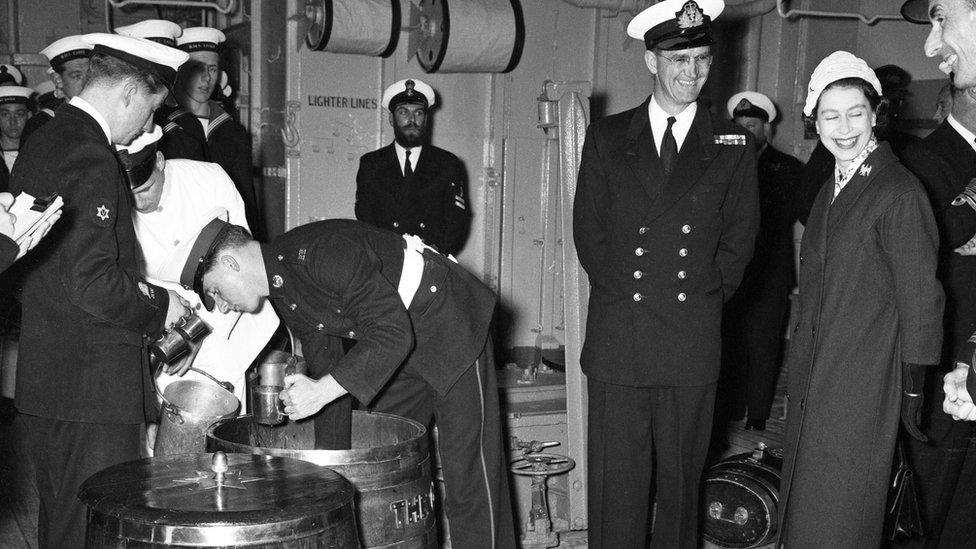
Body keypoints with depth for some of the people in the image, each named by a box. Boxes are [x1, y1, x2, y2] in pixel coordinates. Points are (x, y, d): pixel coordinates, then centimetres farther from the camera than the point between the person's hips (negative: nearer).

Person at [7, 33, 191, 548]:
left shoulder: (40, 143, 12)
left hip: (40, 375, 10)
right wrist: (160, 306, -8)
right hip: (91, 388, -10)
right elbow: (95, 286, -23)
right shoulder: (90, 159, -18)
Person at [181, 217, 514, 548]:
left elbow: (393, 335, -30)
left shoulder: (321, 251, -29)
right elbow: (327, 369, 6)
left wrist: (321, 390, -29)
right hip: (399, 345, 9)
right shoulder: (284, 299, 0)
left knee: (467, 474, -6)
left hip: (450, 321, -9)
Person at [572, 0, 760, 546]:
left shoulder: (734, 144, 7)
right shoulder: (606, 137, 8)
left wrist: (705, 298, 2)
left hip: (694, 342, 0)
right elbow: (588, 230, 9)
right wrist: (619, 291, 2)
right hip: (617, 338, 0)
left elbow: (739, 238, 9)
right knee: (616, 483, 3)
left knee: (682, 478, 9)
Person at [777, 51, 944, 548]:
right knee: (801, 508, 16)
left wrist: (911, 392, -10)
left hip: (862, 387, -8)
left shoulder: (900, 193, -15)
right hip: (812, 378, 8)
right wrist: (802, 353, 12)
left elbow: (920, 301, -13)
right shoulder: (831, 189, 11)